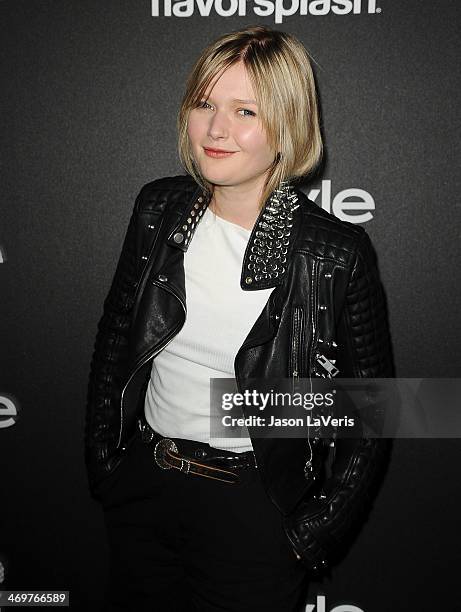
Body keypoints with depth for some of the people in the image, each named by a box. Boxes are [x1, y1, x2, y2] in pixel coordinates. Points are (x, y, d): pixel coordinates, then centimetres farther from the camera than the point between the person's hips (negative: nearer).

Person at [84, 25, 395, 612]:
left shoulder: (338, 253, -18)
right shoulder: (159, 208, -6)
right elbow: (114, 336, 5)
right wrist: (101, 458, 7)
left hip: (254, 503, -3)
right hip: (140, 482, 4)